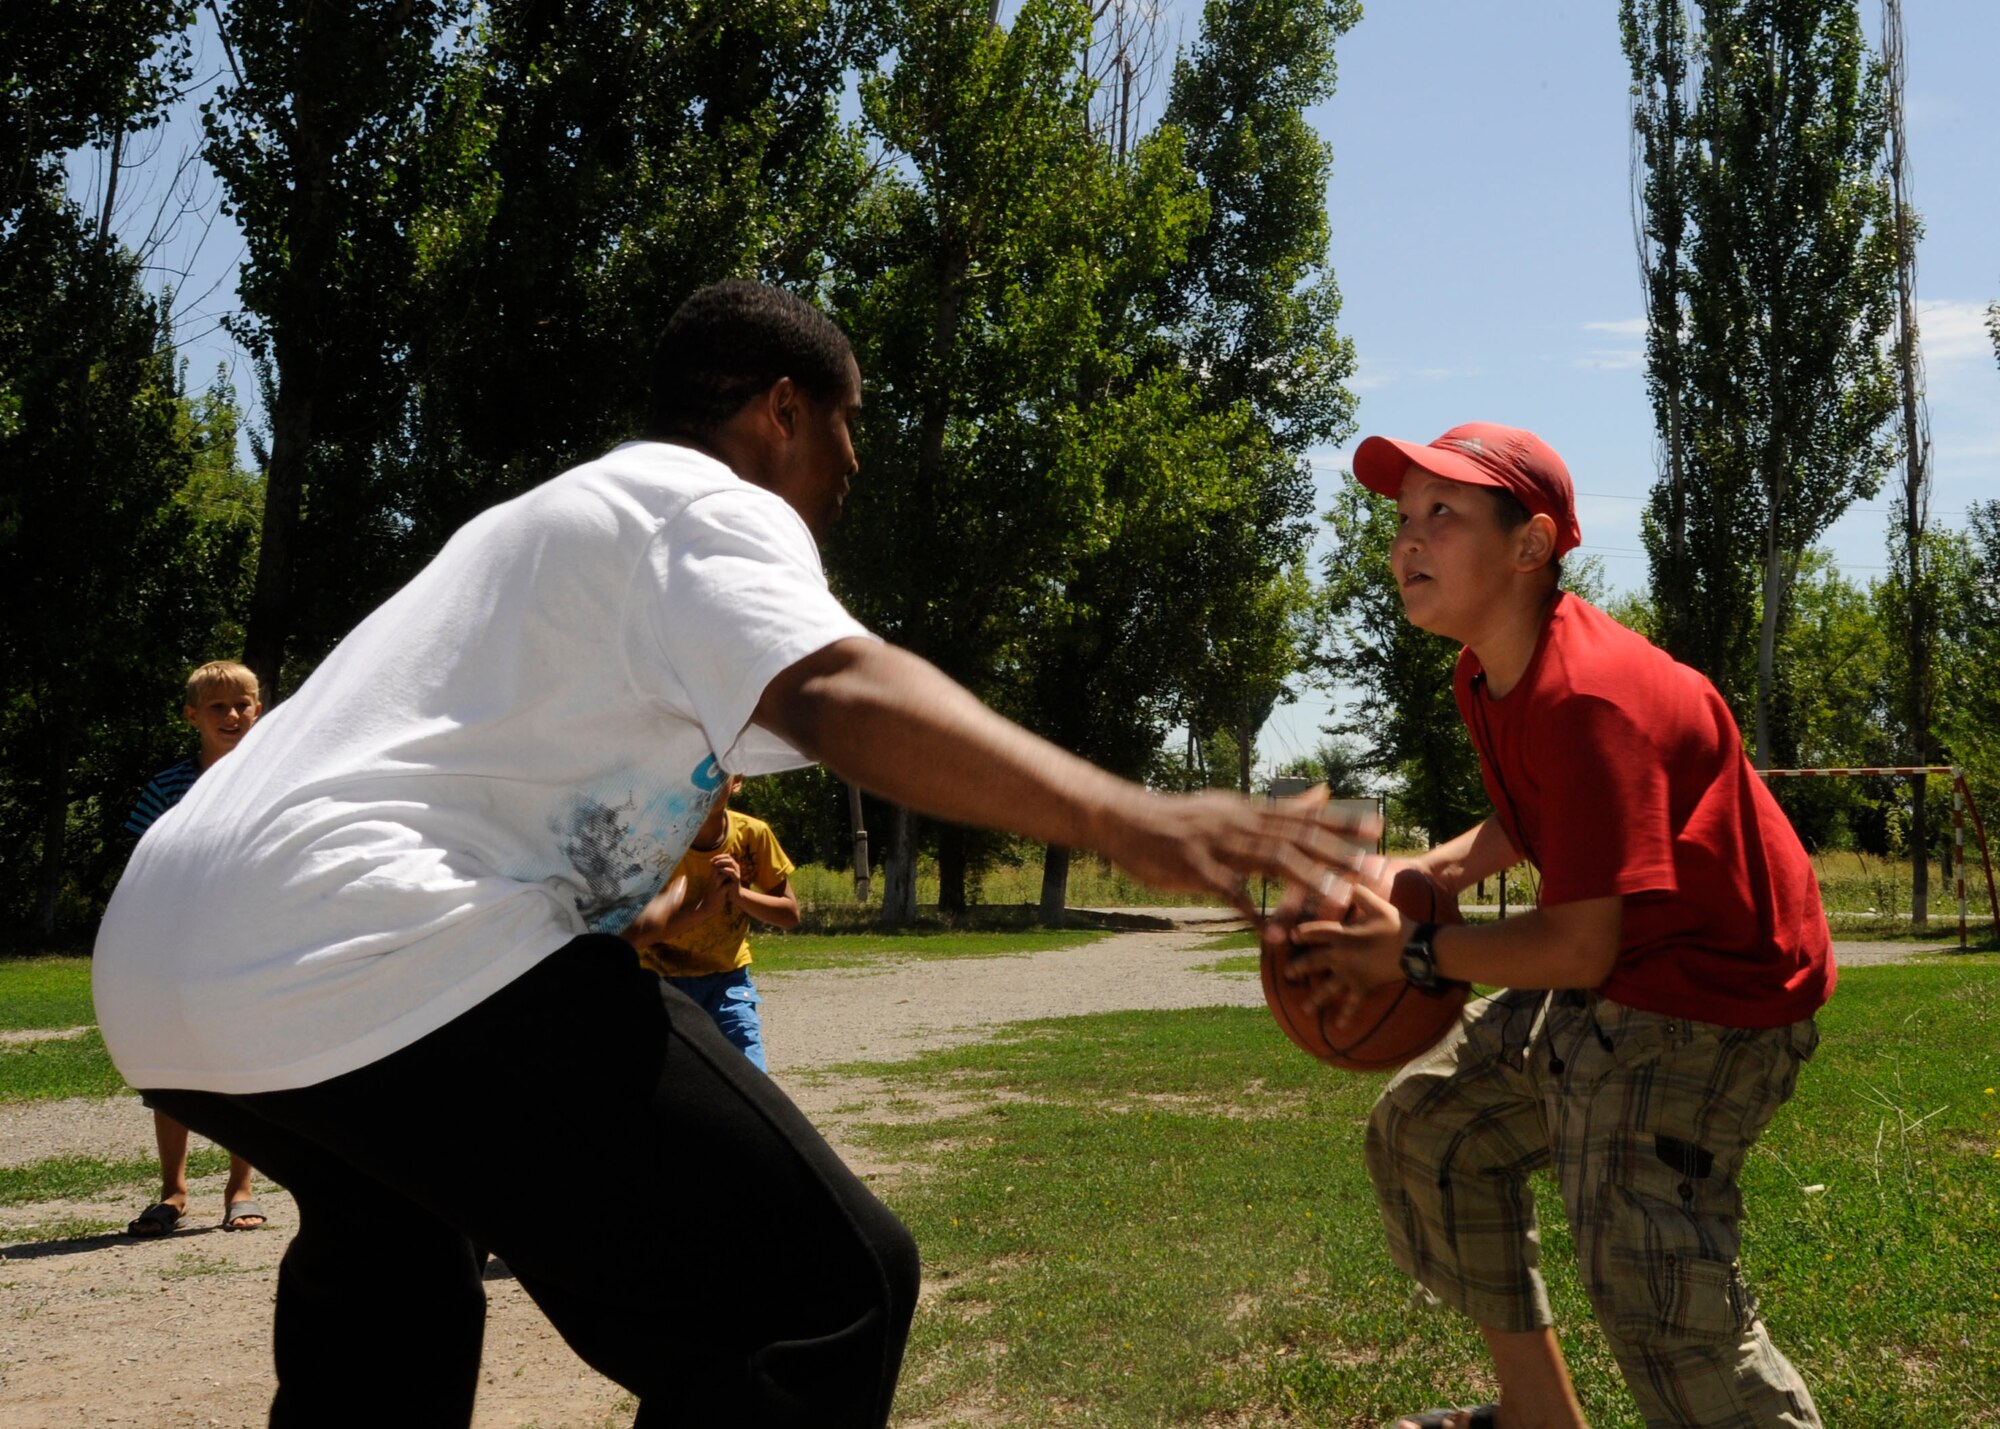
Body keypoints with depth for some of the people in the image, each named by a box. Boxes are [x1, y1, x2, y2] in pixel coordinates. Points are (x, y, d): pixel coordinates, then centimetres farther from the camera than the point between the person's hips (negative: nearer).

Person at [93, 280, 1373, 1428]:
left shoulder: (572, 513, 29)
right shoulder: (710, 508, -2)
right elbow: (838, 695, -23)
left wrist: (664, 903, 41)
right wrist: (1130, 822, -31)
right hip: (368, 958, -11)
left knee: (387, 1233, 41)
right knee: (825, 1286, -12)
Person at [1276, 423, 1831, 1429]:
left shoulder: (1586, 697, -28)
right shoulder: (1484, 674, 2)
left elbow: (1580, 948, -27)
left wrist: (1412, 953, -15)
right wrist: (1425, 872, 3)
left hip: (1709, 991, -11)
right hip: (1612, 975, 11)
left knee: (1646, 1278, -22)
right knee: (1423, 1124, 18)